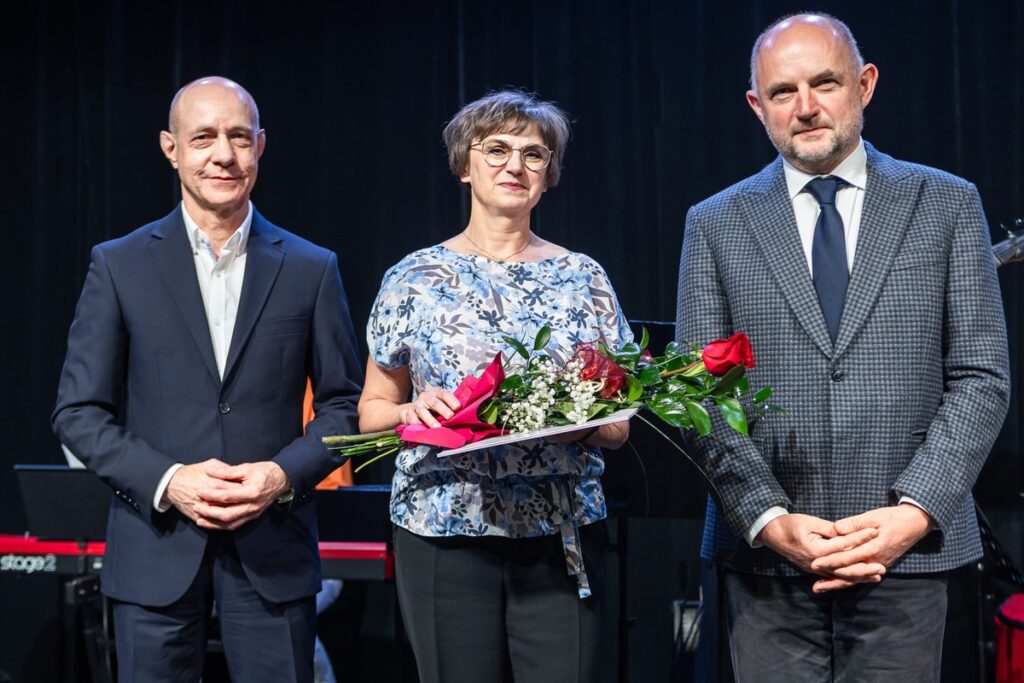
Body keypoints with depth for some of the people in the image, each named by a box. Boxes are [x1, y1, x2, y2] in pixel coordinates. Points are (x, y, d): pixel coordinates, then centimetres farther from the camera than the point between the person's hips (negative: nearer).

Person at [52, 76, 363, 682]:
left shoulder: (311, 269, 5)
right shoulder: (119, 265, 2)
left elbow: (345, 404, 7)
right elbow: (79, 412, 2)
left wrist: (284, 474, -10)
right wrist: (167, 481, -12)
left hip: (274, 550, 1)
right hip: (157, 550, 0)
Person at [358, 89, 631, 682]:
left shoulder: (583, 277, 6)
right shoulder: (414, 278, 3)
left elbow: (618, 424, 7)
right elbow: (372, 411, 8)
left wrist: (584, 423, -14)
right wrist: (412, 411, -13)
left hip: (562, 537, 1)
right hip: (443, 530, 0)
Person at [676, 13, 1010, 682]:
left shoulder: (947, 206, 6)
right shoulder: (716, 225, 6)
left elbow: (982, 377, 2)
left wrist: (914, 512, -9)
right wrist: (770, 520, -10)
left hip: (906, 546, 0)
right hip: (765, 554, 1)